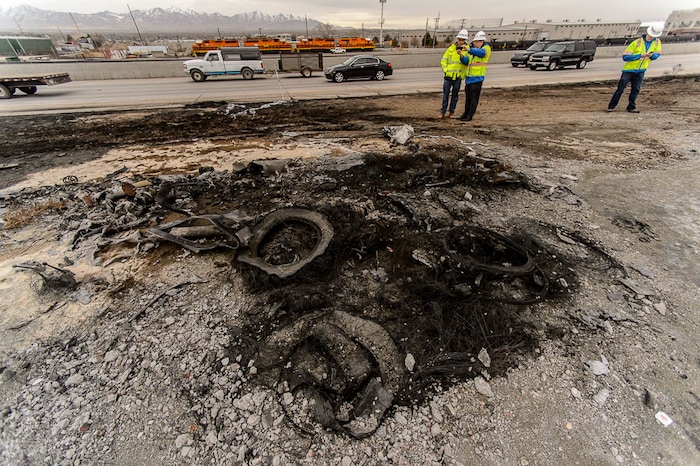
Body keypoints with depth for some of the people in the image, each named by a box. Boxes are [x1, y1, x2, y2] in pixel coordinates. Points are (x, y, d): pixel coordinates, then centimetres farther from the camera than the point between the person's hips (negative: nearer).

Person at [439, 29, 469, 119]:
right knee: (445, 94, 1)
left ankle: (451, 112, 16)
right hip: (448, 75, 0)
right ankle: (442, 112, 8)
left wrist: (461, 54, -21)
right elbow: (443, 60, 8)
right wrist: (446, 70, -3)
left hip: (458, 76, 0)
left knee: (455, 95, 7)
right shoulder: (451, 48, 4)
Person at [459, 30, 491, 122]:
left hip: (477, 77, -7)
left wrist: (469, 50, -40)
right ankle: (466, 113, 21)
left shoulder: (486, 48, -4)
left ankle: (470, 116, -2)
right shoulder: (473, 49, 15)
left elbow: (481, 53, -28)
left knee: (474, 97, -4)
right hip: (469, 76, 7)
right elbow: (465, 61, 8)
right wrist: (461, 55, -12)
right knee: (467, 96, 12)